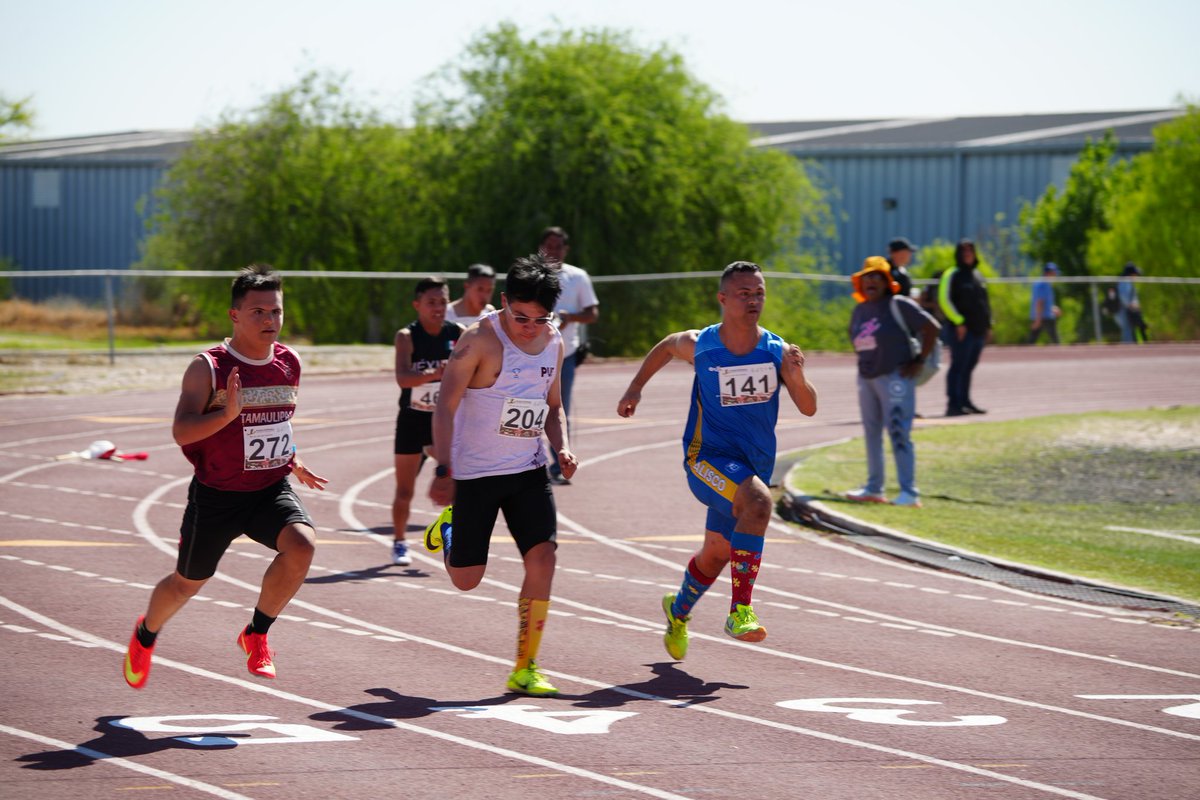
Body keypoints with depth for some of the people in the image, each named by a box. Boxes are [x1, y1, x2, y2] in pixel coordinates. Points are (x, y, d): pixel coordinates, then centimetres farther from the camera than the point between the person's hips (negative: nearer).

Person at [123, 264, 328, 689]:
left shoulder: (289, 364, 2)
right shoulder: (208, 368, -15)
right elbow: (181, 432, -22)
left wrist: (293, 463, 21)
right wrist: (228, 413, -35)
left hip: (271, 490, 3)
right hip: (216, 495, -3)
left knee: (301, 544, -27)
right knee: (187, 583, 14)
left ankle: (256, 635, -7)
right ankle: (146, 633, 48)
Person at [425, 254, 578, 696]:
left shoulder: (553, 343, 4)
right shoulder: (480, 340, -15)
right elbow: (445, 406, -17)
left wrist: (562, 447, -1)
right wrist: (443, 470, -25)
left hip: (529, 470, 5)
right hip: (474, 473, -4)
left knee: (542, 559, -13)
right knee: (466, 579, 3)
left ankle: (524, 668, -3)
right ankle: (447, 527, 40)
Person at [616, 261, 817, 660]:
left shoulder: (778, 352, -7)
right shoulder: (699, 345, -8)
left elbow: (809, 408, -11)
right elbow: (666, 346, 15)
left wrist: (797, 375, -29)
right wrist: (636, 387, 15)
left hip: (755, 464, 4)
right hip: (707, 458, -4)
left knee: (716, 554, 19)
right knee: (759, 501, -34)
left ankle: (678, 611, 51)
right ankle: (740, 609, -32)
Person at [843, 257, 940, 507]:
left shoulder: (898, 305, -9)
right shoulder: (860, 310, 11)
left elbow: (932, 327, -11)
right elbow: (856, 341, 27)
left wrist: (920, 361, -12)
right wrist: (866, 363, 11)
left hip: (894, 378, -8)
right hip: (867, 379, 8)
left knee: (898, 434, -12)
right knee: (871, 433, 13)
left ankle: (909, 493, -12)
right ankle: (874, 489, 23)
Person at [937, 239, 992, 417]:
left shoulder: (977, 275, 18)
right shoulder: (952, 275, -4)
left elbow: (984, 302, 24)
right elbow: (944, 300, -11)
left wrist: (988, 324, 15)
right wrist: (959, 322, -16)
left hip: (979, 330, 7)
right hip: (962, 330, -7)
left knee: (969, 367, 11)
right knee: (958, 366, -10)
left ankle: (965, 402, 17)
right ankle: (953, 404, -11)